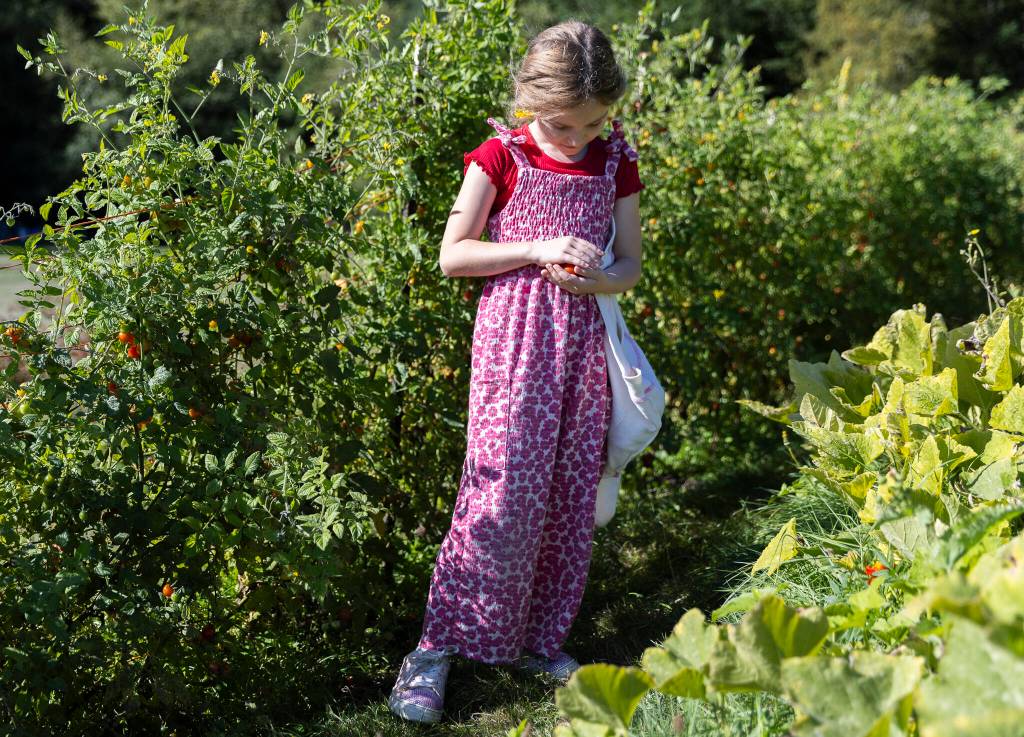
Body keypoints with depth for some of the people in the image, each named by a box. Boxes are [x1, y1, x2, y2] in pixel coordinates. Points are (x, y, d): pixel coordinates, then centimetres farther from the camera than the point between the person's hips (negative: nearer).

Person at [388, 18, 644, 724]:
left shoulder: (615, 163, 8)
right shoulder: (501, 157, -3)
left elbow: (631, 264, 11)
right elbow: (452, 255, -6)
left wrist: (598, 280, -12)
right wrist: (537, 249, -15)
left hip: (581, 338, 4)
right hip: (514, 336, -4)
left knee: (569, 493, 6)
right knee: (504, 488, -12)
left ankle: (541, 639, 20)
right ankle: (436, 648, -5)